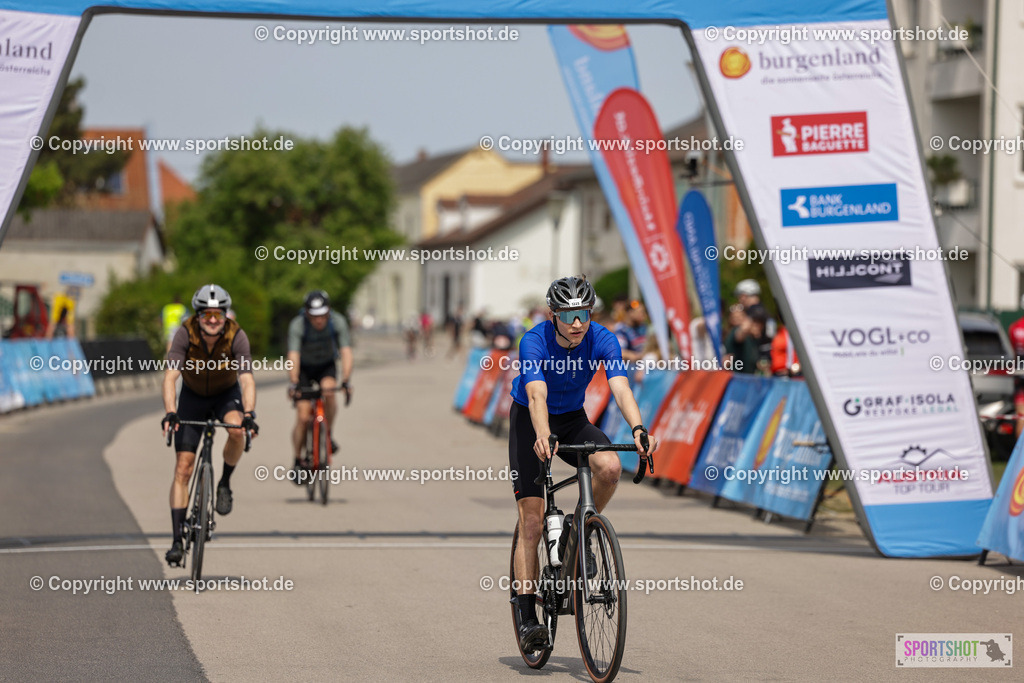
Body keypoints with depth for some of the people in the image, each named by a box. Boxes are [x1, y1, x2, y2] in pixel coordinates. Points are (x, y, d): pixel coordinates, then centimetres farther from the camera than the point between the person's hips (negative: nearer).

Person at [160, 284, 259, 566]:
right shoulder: (185, 334, -26)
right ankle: (177, 540, -4)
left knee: (236, 430, -35)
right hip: (193, 396, 0)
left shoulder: (237, 337, -26)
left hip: (226, 394, 0)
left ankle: (224, 484, -6)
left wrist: (249, 413, -50)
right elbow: (170, 376, -34)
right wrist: (170, 412, -49)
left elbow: (247, 379, -34)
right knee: (183, 468, -8)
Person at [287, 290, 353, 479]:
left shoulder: (338, 322, -23)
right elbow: (293, 357, -35)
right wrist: (293, 384, -49)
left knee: (328, 390, -33)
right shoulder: (297, 325, -28)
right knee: (303, 417, -12)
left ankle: (328, 434, -11)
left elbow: (346, 353, -28)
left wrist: (346, 381, -41)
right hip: (304, 368, -1)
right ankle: (298, 461, 6)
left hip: (327, 366, 1)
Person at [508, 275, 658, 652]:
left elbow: (621, 388, -33)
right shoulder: (534, 342, -28)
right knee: (532, 523, -11)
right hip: (530, 422, -3)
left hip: (573, 419, 3)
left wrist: (638, 430, -51)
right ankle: (527, 617, -7)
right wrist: (543, 437, -61)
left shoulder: (602, 340, -21)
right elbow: (537, 395, -42)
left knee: (610, 466, -30)